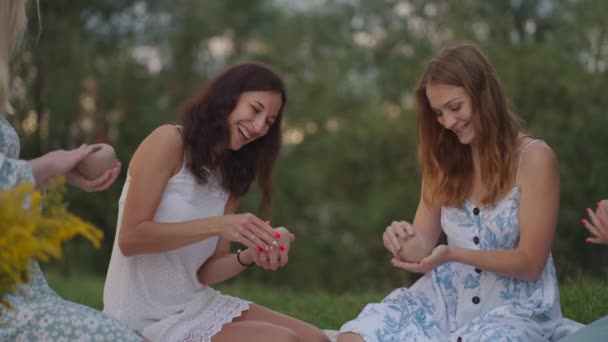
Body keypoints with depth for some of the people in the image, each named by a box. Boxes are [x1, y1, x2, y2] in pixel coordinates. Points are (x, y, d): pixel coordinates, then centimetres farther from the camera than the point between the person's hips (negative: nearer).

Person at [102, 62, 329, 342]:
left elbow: (206, 271, 4)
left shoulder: (230, 176, 13)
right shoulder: (169, 141, -9)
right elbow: (130, 238, -18)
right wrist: (218, 225, -25)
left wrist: (249, 257, -16)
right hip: (146, 319, -7)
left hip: (197, 304, 7)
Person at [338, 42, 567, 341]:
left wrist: (453, 254, -26)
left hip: (515, 308, -4)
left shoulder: (534, 158, -11)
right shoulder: (444, 158, 6)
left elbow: (530, 264, -12)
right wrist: (403, 239, -19)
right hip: (449, 296, 4)